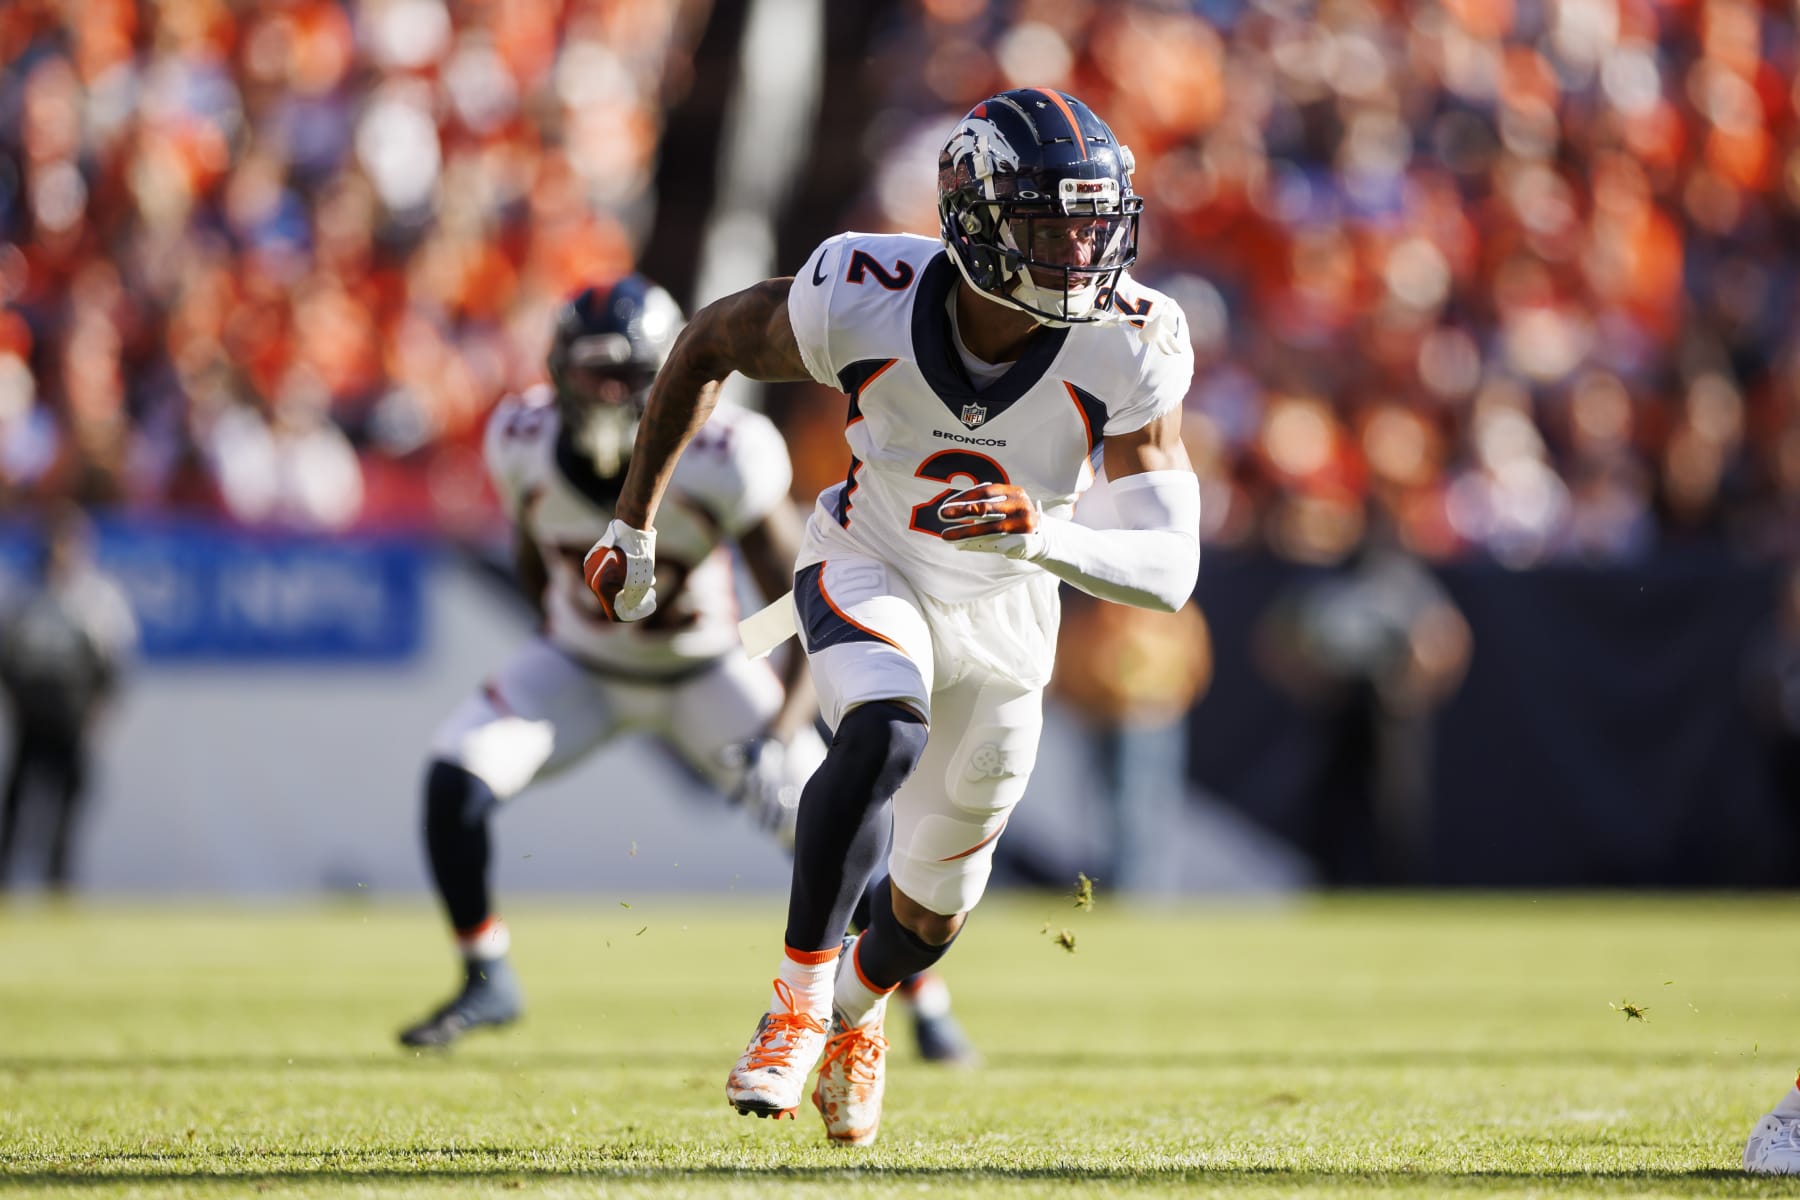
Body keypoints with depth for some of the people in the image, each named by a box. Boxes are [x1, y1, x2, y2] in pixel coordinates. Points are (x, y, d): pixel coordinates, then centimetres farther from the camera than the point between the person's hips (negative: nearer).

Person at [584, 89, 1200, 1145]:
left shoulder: (1130, 348, -30)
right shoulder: (867, 299, -31)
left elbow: (1170, 570, -32)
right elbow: (709, 343, -10)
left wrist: (1044, 540, -52)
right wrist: (636, 521, -2)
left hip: (1005, 613, 2)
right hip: (867, 573, -2)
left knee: (935, 907, 16)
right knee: (885, 734, -36)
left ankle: (860, 1006, 51)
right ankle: (801, 995, -22)